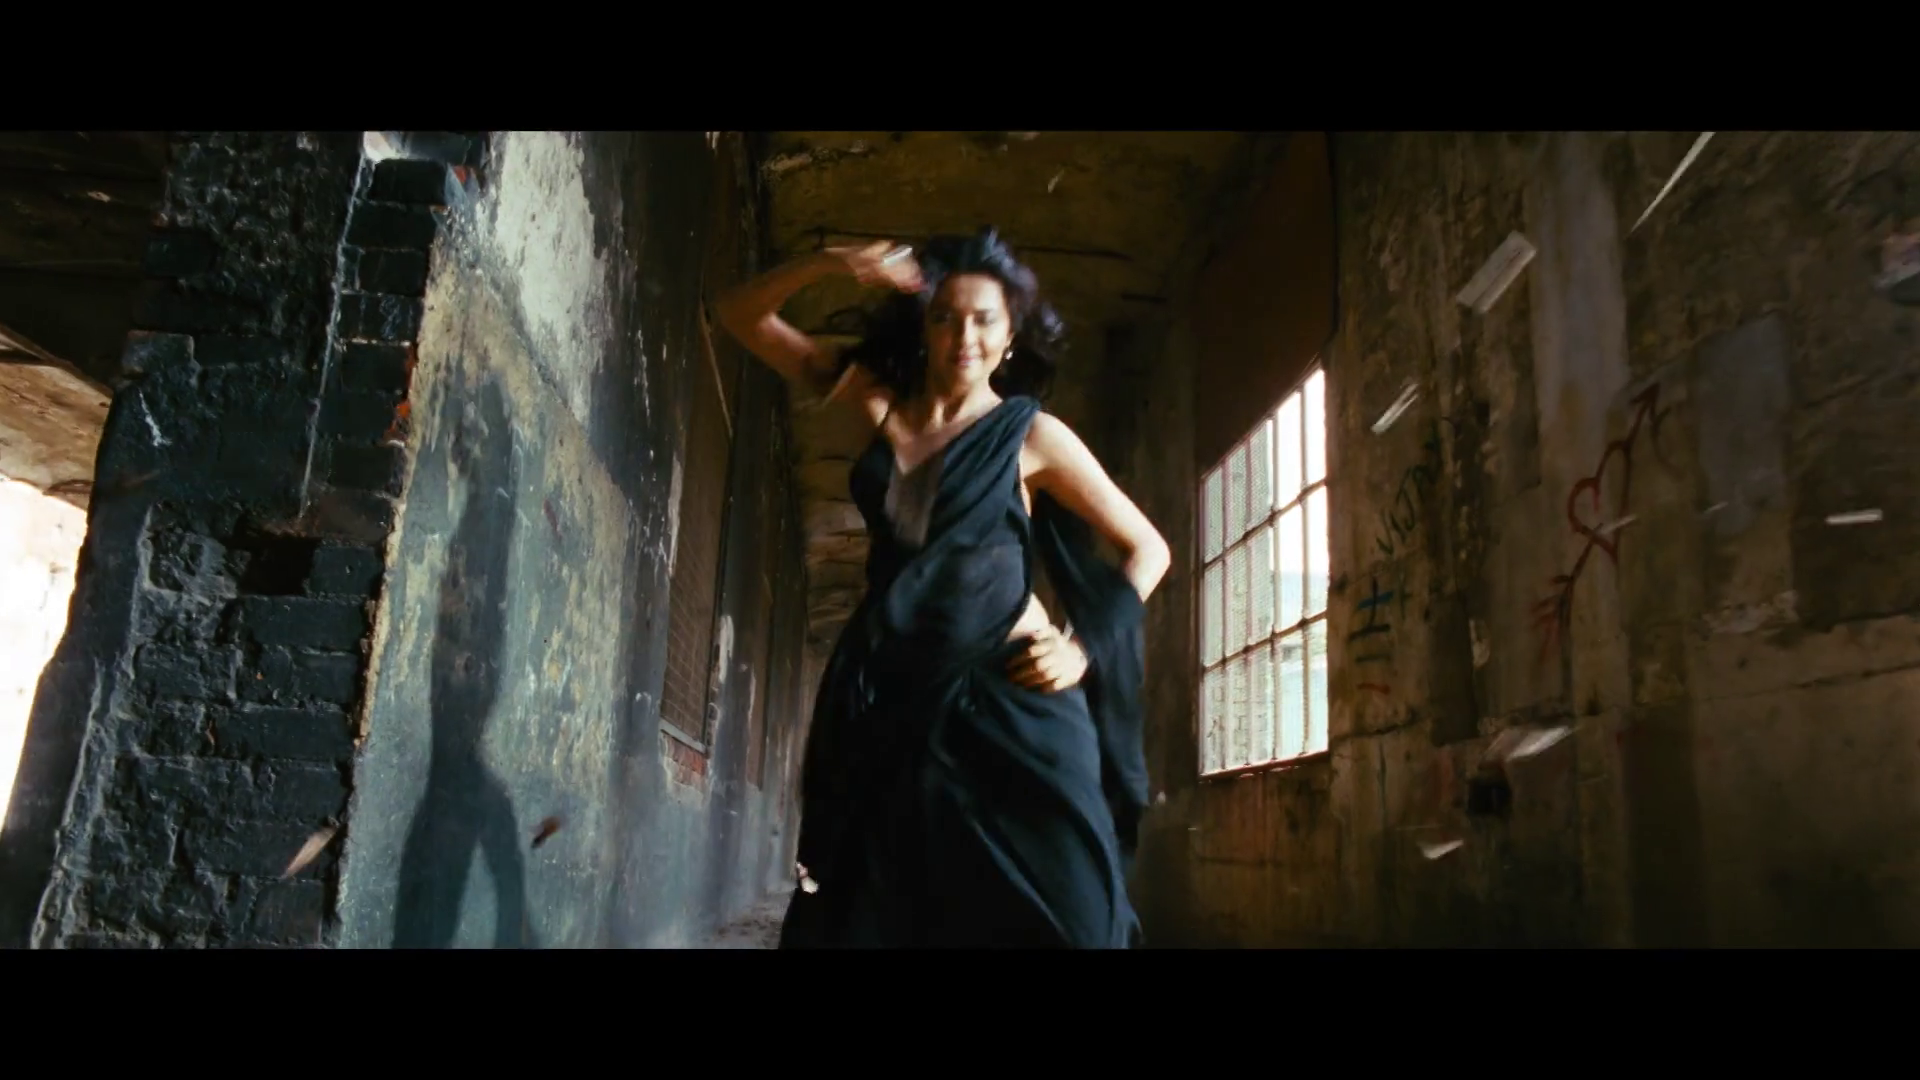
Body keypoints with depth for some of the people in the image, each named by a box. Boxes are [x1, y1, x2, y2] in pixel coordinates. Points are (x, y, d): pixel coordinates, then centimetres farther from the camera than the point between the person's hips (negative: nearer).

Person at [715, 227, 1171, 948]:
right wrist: (833, 263, -5)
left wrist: (1083, 651, -6)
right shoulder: (879, 405, 8)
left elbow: (1147, 550, 6)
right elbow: (740, 316, 11)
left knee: (1037, 914, -1)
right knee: (873, 910, 8)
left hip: (1009, 702, -3)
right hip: (890, 699, 4)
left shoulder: (1032, 434, 0)